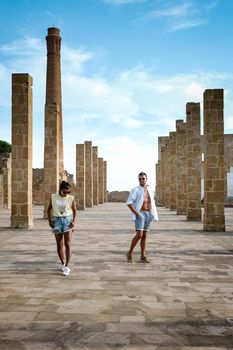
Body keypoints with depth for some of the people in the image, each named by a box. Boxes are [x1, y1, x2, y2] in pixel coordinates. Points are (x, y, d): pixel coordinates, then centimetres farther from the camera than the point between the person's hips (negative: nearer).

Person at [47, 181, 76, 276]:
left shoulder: (71, 198, -3)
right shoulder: (53, 197, 0)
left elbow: (74, 210, 3)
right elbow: (49, 209, 10)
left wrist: (73, 221, -9)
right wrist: (49, 220, 1)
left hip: (67, 220, -2)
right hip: (57, 220, 2)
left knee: (68, 244, -10)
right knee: (59, 244, 9)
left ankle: (67, 266, -10)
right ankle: (63, 263, 25)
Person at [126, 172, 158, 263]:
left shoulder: (150, 190, 12)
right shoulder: (136, 190, -7)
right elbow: (129, 203, -14)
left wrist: (154, 213, 11)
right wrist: (136, 213, -19)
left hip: (149, 214, 6)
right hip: (140, 214, -6)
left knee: (144, 236, 7)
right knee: (139, 235, -15)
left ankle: (143, 257, 11)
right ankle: (129, 253, 2)